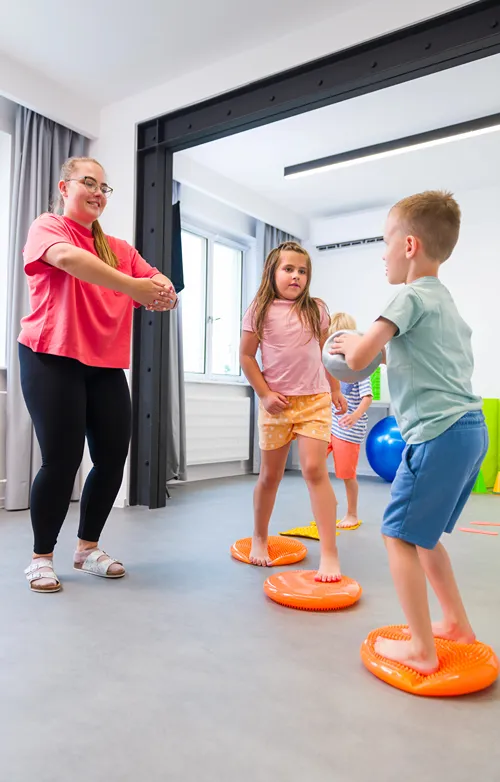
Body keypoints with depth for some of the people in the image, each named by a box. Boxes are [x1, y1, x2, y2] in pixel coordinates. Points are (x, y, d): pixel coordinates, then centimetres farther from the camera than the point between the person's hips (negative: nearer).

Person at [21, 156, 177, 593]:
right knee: (62, 459, -6)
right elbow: (67, 257, -21)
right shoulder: (47, 227, 2)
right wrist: (132, 286, -29)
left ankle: (88, 549, 22)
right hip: (53, 359, -5)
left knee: (113, 458, 2)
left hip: (107, 365, 5)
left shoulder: (120, 249, 16)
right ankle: (42, 557, 15)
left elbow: (157, 282, 6)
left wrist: (163, 291, -19)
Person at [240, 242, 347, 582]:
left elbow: (326, 352, 14)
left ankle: (330, 553, -7)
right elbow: (246, 356, -1)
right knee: (270, 474, 11)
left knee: (315, 469, -12)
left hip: (315, 400, 1)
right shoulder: (260, 311, -1)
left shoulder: (317, 310, 6)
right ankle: (260, 538, 32)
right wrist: (264, 394, -8)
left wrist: (336, 390, 15)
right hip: (276, 402, 0)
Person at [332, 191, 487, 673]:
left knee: (399, 533, 0)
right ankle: (456, 624, 31)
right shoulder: (448, 302, 20)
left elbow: (358, 358, -15)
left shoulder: (412, 297, -8)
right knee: (422, 532, 20)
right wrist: (387, 349, 22)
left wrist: (352, 341, 8)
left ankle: (422, 650, 9)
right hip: (471, 427, 9)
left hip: (439, 432, -9)